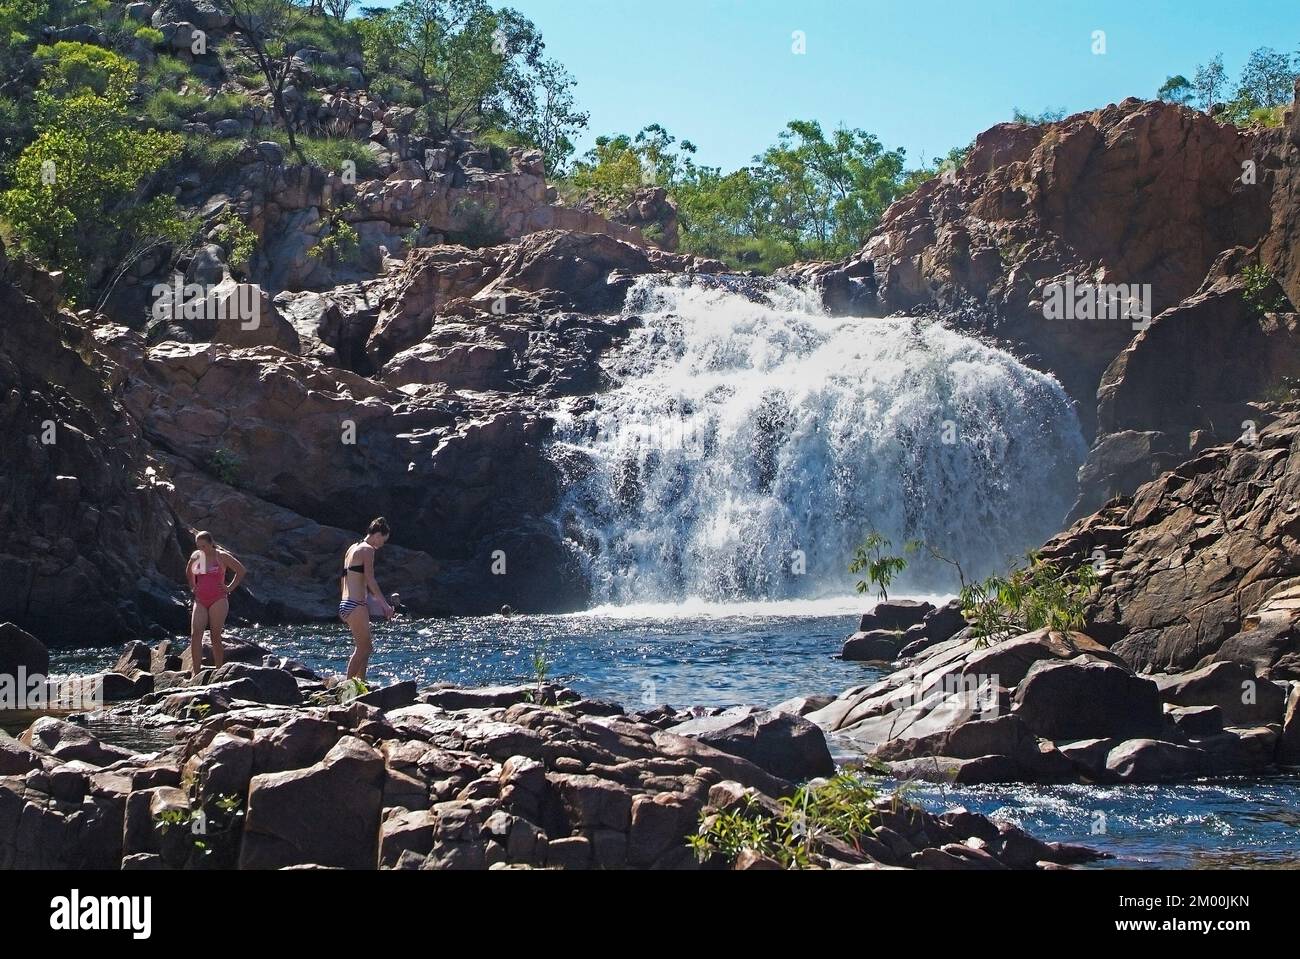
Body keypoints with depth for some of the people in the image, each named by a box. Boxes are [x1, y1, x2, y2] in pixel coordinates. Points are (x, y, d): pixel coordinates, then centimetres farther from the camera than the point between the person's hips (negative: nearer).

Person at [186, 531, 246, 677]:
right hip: (200, 601, 4)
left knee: (216, 636, -4)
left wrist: (230, 588, -4)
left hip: (218, 600, -4)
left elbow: (242, 571, -1)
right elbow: (188, 572, 32)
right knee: (195, 634, -12)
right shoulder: (195, 556, 10)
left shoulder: (221, 556, -3)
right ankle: (195, 673, -16)